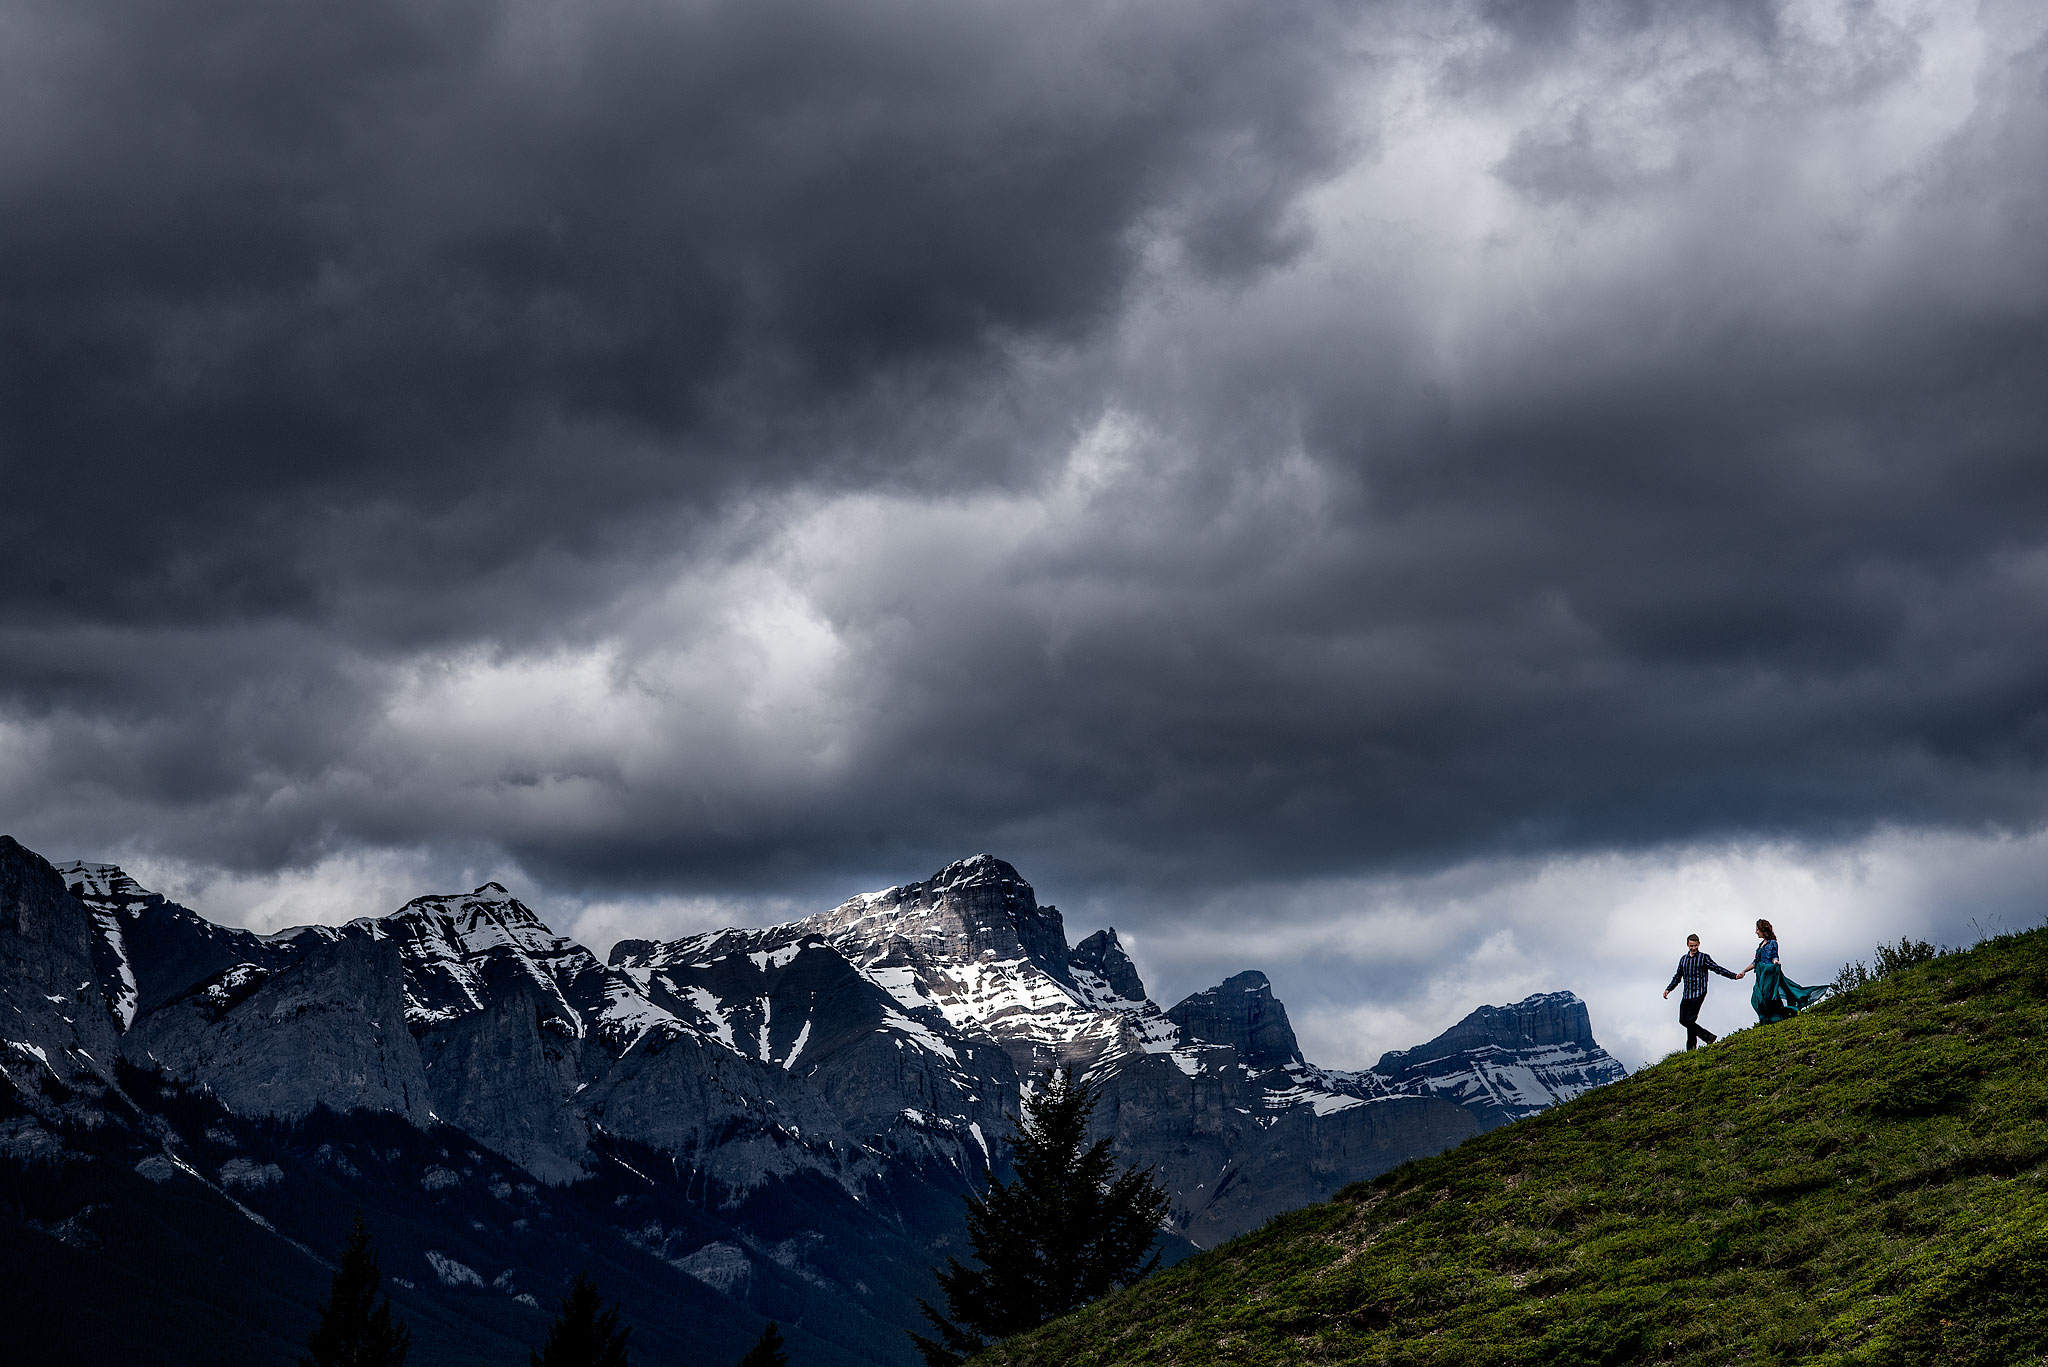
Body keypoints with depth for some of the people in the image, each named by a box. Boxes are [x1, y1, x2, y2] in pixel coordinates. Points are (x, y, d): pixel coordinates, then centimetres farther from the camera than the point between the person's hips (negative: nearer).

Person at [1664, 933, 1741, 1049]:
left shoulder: (1704, 958, 1)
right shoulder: (1683, 959, 16)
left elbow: (1718, 969, -2)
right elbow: (1677, 976, 26)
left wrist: (1734, 976, -12)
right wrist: (1668, 989, 19)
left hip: (1698, 993, -6)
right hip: (1686, 994, 6)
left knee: (1690, 1020, -14)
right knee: (1683, 1020, 3)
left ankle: (1691, 1048, -4)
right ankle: (1709, 1037, 12)